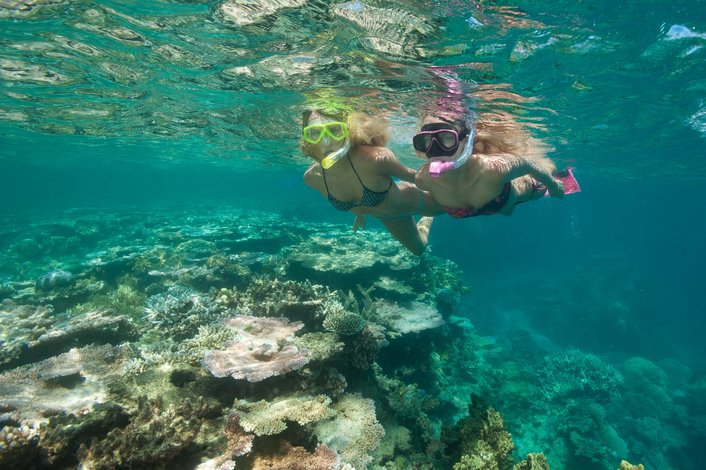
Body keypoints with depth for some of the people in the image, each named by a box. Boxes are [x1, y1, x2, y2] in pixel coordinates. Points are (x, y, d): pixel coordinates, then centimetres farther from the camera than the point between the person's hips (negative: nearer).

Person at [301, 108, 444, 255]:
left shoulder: (374, 159, -44)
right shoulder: (312, 177, -28)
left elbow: (408, 174, -22)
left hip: (409, 199, -4)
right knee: (418, 249, 35)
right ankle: (428, 220, 60)